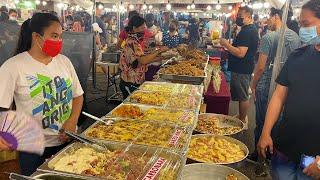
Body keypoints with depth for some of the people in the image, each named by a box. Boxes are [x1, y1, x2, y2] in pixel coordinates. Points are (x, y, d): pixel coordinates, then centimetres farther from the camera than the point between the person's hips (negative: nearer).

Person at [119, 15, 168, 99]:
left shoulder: (134, 41, 12)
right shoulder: (132, 42, -19)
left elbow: (141, 60, 12)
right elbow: (143, 60, -32)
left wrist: (159, 59, 6)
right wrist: (159, 51, -23)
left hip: (135, 82, 10)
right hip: (131, 84, -9)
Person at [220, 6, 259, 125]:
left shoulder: (246, 31, -20)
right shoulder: (252, 29, 14)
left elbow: (240, 53, -27)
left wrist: (226, 44, -18)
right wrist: (228, 46, 16)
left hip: (241, 70, -11)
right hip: (244, 68, 11)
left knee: (242, 96, 0)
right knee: (242, 95, 18)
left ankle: (242, 120, 11)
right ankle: (242, 117, 30)